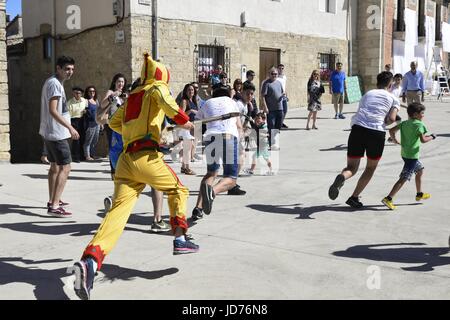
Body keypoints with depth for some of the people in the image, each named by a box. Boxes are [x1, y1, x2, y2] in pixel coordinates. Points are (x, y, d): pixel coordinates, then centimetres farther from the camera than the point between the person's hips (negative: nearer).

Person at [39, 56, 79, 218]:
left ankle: (52, 200, 29)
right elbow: (53, 110, -24)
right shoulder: (55, 84, -16)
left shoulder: (52, 82, 16)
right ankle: (54, 206, -15)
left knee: (55, 166, 19)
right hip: (57, 133, -11)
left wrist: (67, 127, 23)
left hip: (49, 132, 11)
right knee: (65, 168, -12)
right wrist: (70, 127, -26)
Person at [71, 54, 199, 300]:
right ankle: (180, 239, 10)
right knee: (178, 190, 20)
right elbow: (163, 98, -16)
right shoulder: (156, 88, 9)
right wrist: (183, 120, -8)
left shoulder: (132, 97, 27)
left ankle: (90, 262, -26)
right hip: (146, 157, -5)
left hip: (126, 159, 6)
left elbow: (114, 122, 34)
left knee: (118, 211, -7)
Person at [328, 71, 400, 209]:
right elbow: (391, 119, -1)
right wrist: (383, 123, 17)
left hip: (358, 129, 2)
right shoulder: (393, 99, 14)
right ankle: (354, 197, 16)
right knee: (371, 168, 20)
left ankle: (341, 177, -26)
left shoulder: (368, 94, 24)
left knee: (352, 167, 10)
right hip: (377, 133, -2)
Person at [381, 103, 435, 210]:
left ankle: (419, 194, 39)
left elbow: (391, 131, 4)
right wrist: (432, 137, -2)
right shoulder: (419, 124, -14)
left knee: (420, 170, 28)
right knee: (404, 178, -10)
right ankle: (388, 198, -17)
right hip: (412, 155, -9)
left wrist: (395, 140, 19)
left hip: (405, 153, 9)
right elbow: (423, 140, -20)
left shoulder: (404, 123, 7)